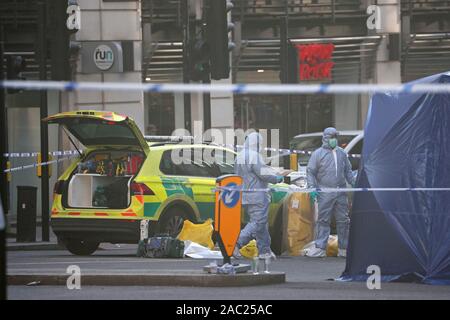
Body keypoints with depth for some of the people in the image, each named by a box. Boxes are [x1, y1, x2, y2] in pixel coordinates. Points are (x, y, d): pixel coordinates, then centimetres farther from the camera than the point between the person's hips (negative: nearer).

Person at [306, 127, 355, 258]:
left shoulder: (342, 153, 14)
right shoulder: (318, 154, 1)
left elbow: (348, 171, 23)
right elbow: (310, 172, 1)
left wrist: (354, 183, 12)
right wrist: (312, 187, -10)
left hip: (341, 193, 4)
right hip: (325, 193, -4)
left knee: (343, 220, 5)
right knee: (323, 220, -5)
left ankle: (344, 249, 12)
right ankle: (320, 248, -4)